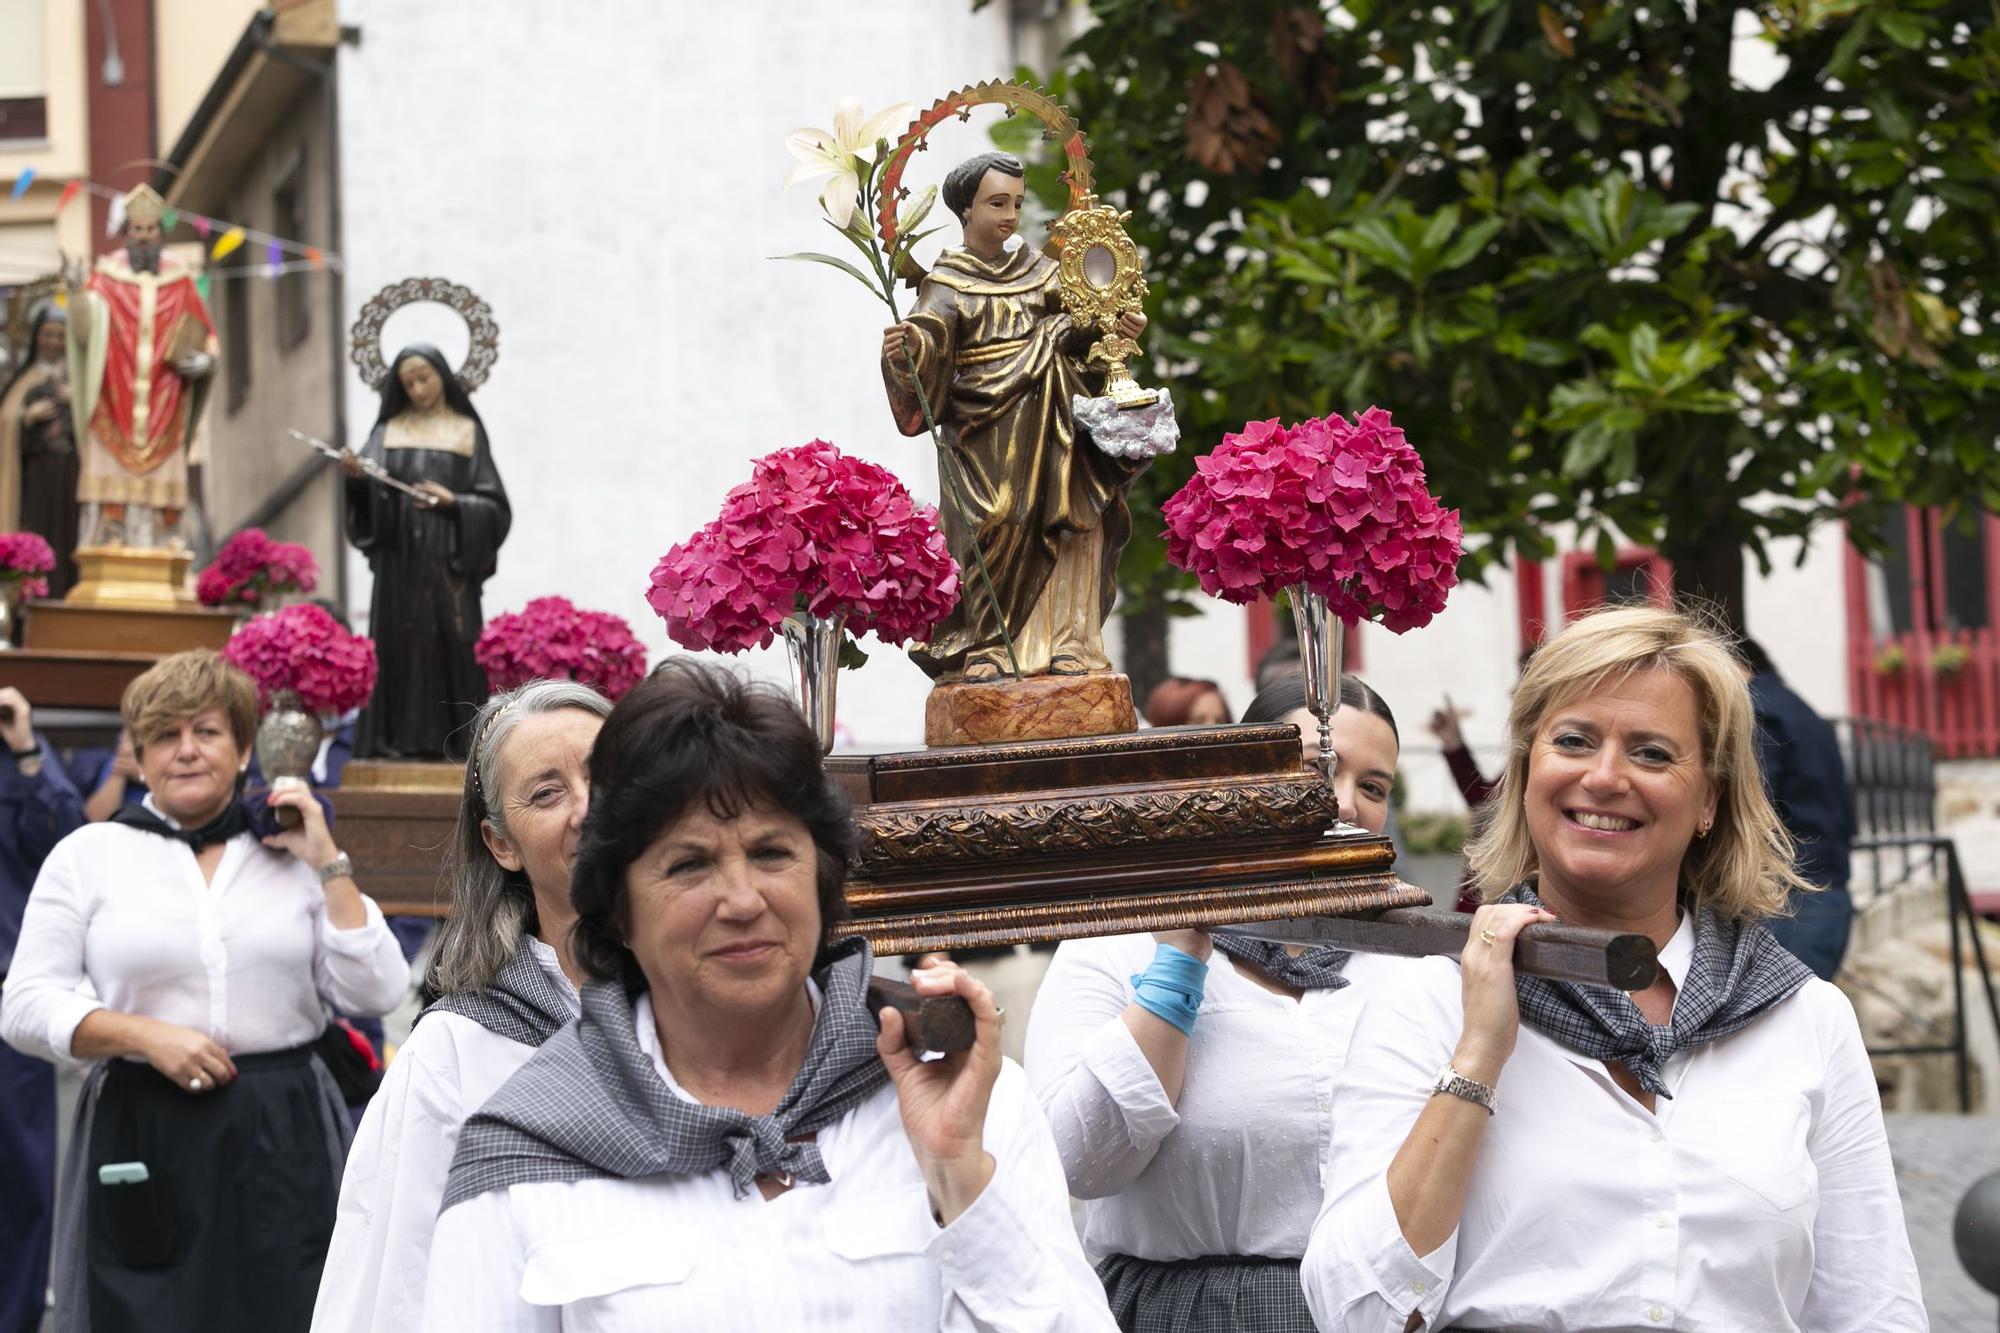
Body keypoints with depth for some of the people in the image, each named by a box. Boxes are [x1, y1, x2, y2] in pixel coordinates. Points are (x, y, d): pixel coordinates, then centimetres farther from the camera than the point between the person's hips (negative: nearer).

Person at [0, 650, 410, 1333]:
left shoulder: (292, 854, 10)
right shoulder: (88, 854, 6)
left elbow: (375, 994, 2)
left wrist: (328, 865, -2)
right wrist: (147, 1035, -12)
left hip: (283, 1140, 1)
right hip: (141, 1144, -1)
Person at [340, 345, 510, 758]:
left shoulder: (467, 431, 8)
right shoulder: (389, 430, 11)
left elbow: (493, 505, 4)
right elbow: (369, 493, 1)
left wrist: (452, 502, -13)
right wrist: (356, 475, -20)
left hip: (449, 559, -1)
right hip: (400, 557, 1)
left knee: (450, 643, -6)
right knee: (399, 642, -4)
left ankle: (451, 739, -5)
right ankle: (400, 735, -2)